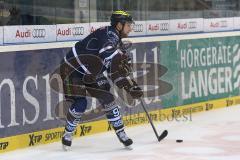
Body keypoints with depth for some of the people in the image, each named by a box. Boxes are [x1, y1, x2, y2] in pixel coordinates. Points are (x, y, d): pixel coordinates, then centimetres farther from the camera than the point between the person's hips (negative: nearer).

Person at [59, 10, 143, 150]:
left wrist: (132, 88, 3)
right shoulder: (109, 34, -24)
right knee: (80, 103, -19)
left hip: (91, 73, 9)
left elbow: (120, 69, 12)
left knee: (108, 98, 1)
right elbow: (108, 54, -41)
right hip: (73, 69, -9)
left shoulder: (117, 42, 6)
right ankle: (68, 134, 4)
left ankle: (121, 133, 11)